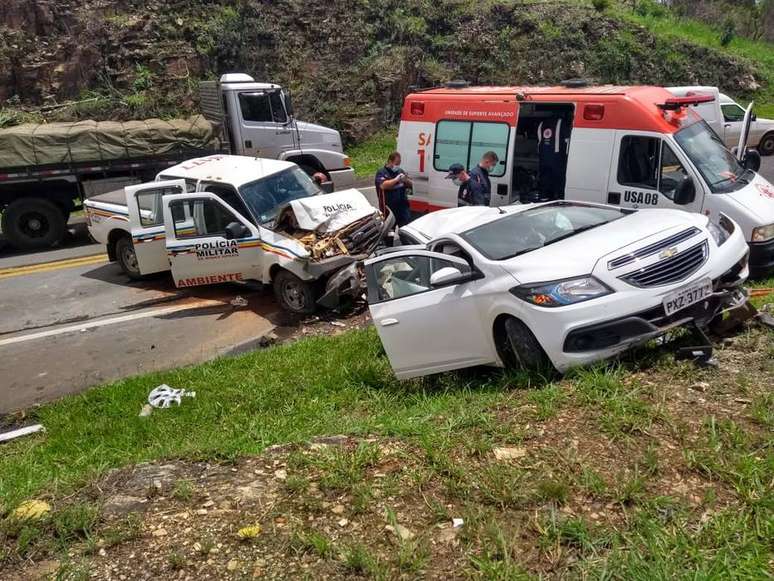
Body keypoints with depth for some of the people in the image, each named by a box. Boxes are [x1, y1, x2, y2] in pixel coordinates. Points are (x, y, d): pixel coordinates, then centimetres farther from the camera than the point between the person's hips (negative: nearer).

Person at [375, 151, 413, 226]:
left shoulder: (400, 171, 14)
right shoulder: (381, 173, -2)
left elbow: (410, 184, 16)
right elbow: (383, 186, -20)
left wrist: (406, 180, -7)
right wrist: (396, 179, -19)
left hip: (403, 205, 5)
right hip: (389, 208, -4)